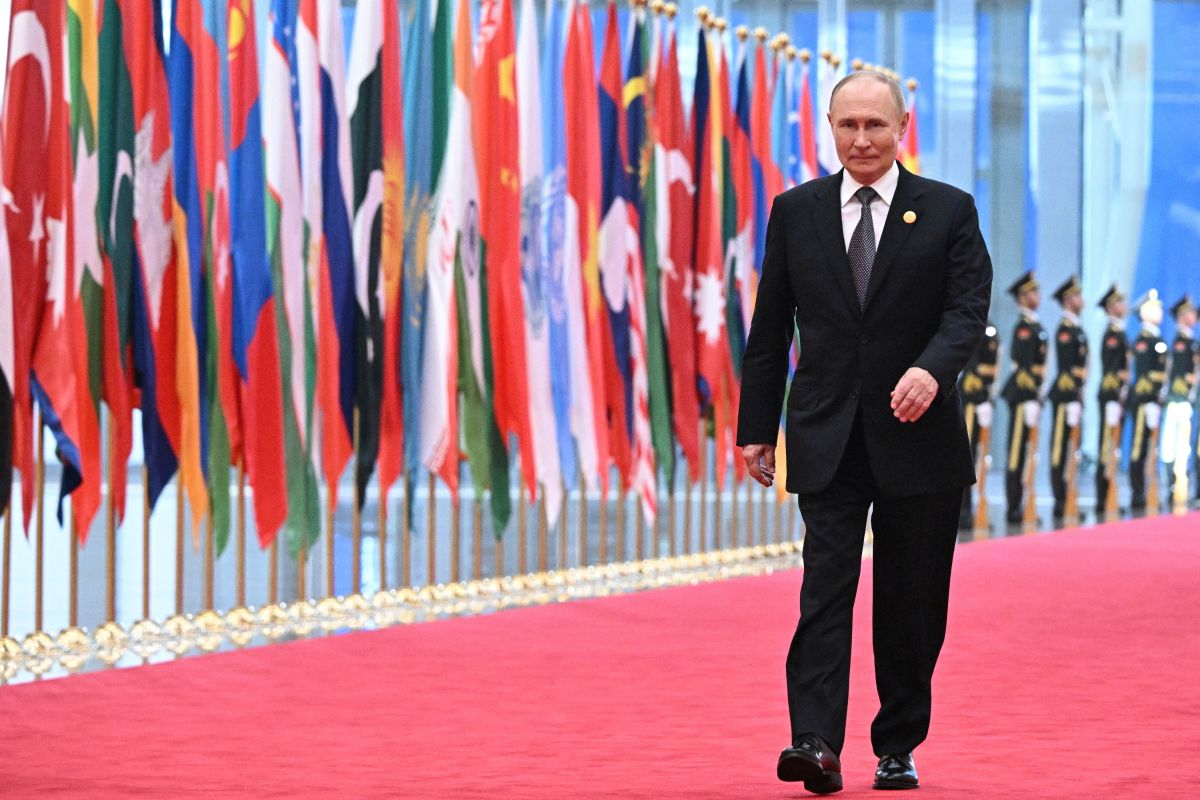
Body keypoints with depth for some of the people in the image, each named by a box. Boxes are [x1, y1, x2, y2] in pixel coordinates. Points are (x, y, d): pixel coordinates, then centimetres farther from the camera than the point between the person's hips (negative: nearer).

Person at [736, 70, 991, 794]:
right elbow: (771, 328, 10)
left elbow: (969, 311, -8)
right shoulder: (797, 211, 7)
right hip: (827, 436, 0)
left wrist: (932, 368, -28)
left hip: (917, 434, 0)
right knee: (826, 589, -10)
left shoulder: (949, 211, 3)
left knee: (913, 601, 6)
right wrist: (757, 425, 7)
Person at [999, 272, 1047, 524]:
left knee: (1023, 450, 11)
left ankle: (1017, 505, 15)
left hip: (1030, 394, 10)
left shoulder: (1035, 327, 18)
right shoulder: (1024, 328, -13)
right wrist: (1032, 399, -22)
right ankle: (1014, 509, -5)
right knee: (1017, 452, -6)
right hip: (1023, 393, -10)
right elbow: (1025, 366, -19)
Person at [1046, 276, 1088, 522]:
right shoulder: (1065, 330, -12)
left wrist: (1080, 395, 18)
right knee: (1061, 448, -7)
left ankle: (1065, 499, 13)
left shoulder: (1076, 329, 19)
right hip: (1066, 395, -10)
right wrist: (1075, 396, -21)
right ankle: (1060, 502, -6)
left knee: (1069, 448, 10)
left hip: (1074, 395, 10)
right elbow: (1066, 367, -18)